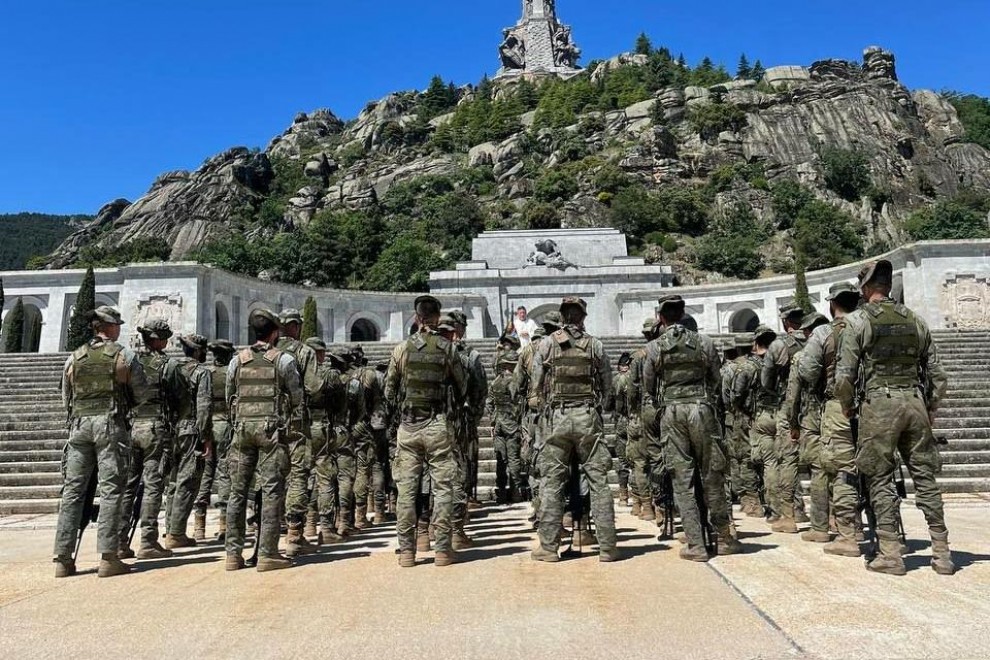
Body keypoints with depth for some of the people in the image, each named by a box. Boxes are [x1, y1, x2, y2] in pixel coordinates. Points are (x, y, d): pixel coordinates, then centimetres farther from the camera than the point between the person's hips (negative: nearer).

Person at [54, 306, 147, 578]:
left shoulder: (73, 358, 11)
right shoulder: (124, 356, -1)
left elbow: (66, 399, 16)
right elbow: (141, 394, 1)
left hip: (79, 424, 4)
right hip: (110, 424, -4)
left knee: (72, 490, 8)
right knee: (110, 490, -3)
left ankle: (63, 559, 9)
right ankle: (108, 558, -4)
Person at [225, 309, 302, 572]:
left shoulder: (237, 360, 10)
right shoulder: (284, 360, -1)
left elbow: (229, 399, 15)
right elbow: (297, 398, -1)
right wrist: (293, 423, 13)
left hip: (242, 428, 4)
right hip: (272, 428, -4)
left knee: (238, 491, 9)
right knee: (271, 491, -2)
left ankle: (233, 554, 12)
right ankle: (267, 553, -2)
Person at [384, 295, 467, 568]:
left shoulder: (401, 349, 0)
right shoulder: (447, 348, -3)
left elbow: (389, 392, 6)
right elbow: (462, 388, 5)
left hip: (408, 426, 2)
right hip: (438, 425, -1)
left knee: (406, 488, 7)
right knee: (442, 487, 5)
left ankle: (406, 550, 11)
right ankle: (442, 549, 7)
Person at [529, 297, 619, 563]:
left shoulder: (546, 345, 2)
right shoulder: (595, 345, 3)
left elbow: (535, 386, 4)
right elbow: (608, 386, 6)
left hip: (557, 417, 0)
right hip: (589, 416, 0)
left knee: (553, 482, 6)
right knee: (598, 481, 5)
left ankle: (548, 546, 9)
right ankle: (607, 546, 8)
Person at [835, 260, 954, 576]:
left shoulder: (857, 320, -3)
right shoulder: (915, 320, 12)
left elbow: (844, 375, -8)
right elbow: (937, 374, 13)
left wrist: (847, 405, 8)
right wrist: (930, 410, 22)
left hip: (878, 404, -4)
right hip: (915, 401, 5)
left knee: (881, 479, 2)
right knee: (925, 476, 10)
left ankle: (890, 554, 4)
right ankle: (942, 553, 15)